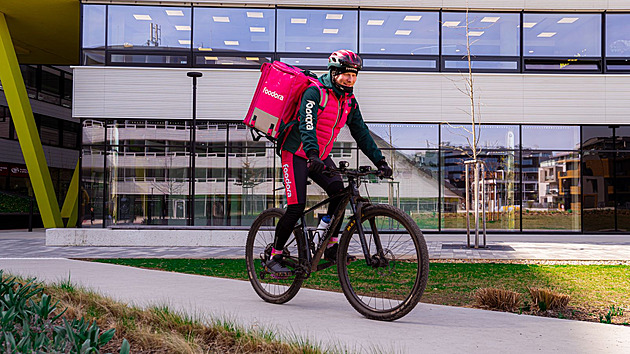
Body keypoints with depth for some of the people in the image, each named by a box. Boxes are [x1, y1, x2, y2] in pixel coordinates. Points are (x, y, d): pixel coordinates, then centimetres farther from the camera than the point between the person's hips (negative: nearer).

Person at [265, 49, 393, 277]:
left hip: (321, 156, 6)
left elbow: (361, 133, 6)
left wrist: (380, 161, -4)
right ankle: (274, 258, 0)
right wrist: (312, 153, -47)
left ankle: (331, 247, -4)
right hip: (297, 153, -6)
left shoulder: (349, 102, 5)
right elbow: (307, 124, -31)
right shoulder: (315, 91, -17)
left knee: (339, 192, -16)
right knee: (296, 207, -14)